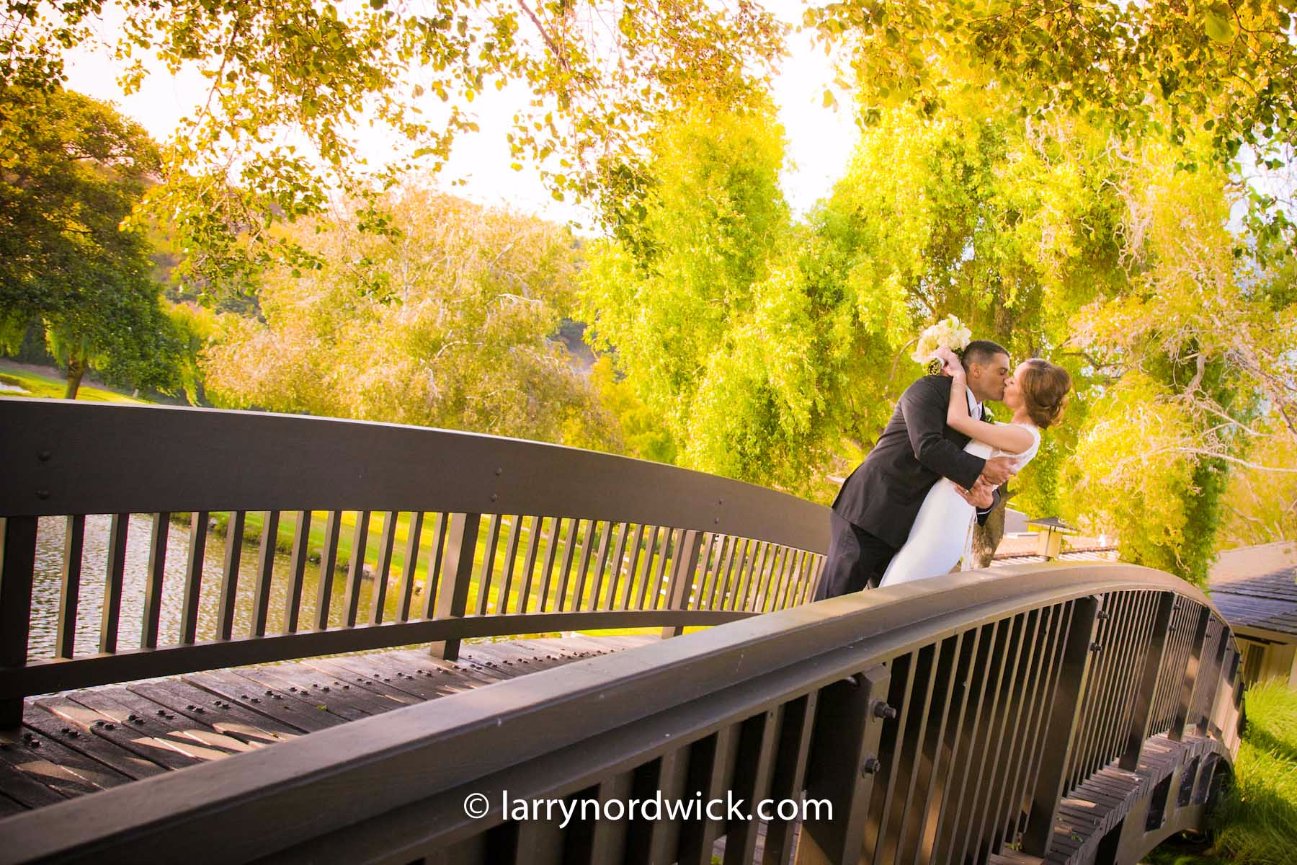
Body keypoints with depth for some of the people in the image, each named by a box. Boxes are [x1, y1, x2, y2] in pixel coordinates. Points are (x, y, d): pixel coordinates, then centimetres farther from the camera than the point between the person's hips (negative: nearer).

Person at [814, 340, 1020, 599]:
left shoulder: (979, 422, 16)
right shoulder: (930, 389, -7)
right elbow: (927, 447, -23)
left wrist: (987, 499, -9)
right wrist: (983, 468, -17)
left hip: (904, 527, 8)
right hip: (869, 510, -8)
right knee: (832, 605, -7)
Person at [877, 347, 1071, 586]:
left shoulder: (1025, 437, -12)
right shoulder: (1010, 431, 18)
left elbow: (957, 419, -17)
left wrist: (959, 374, -2)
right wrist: (955, 377, 18)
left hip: (946, 515, -10)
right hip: (941, 511, 10)